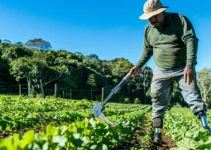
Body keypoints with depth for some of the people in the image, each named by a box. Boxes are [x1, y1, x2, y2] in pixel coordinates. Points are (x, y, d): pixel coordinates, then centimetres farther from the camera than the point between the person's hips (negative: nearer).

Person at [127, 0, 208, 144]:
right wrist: (138, 66, 6)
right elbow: (147, 50, 16)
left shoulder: (179, 19, -12)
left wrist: (189, 65, -33)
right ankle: (157, 131, 6)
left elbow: (191, 40, -22)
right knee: (158, 98, -2)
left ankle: (205, 127, -2)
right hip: (161, 70, 4)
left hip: (183, 68, -3)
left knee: (193, 96, -8)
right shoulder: (148, 29, 4)